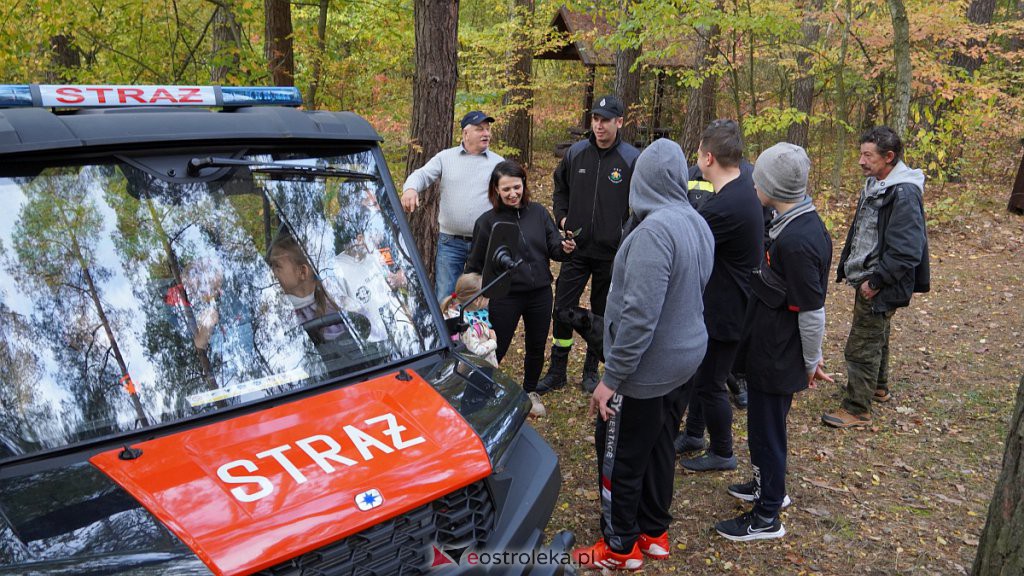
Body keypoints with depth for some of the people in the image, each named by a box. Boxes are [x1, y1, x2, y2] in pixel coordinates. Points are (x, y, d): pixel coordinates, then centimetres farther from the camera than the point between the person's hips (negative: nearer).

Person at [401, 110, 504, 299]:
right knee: (443, 298, 1)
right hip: (450, 242, 0)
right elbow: (422, 175, -2)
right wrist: (411, 188, -26)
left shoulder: (498, 162, 8)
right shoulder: (445, 158, 7)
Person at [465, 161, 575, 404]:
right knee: (496, 351, 4)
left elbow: (554, 248, 3)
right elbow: (476, 265, 0)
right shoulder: (487, 221, -6)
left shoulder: (538, 212, 0)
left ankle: (530, 392, 39)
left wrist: (565, 248, -19)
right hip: (505, 297, -3)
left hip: (540, 293, 4)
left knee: (536, 348, 18)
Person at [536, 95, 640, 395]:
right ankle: (556, 371, 17)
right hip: (576, 248, 2)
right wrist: (562, 218, 4)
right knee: (563, 309, 2)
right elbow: (560, 188, 18)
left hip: (612, 254, -2)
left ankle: (591, 370, 28)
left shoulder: (632, 159, -7)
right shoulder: (576, 153, 2)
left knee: (602, 313, 12)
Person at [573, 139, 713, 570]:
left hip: (647, 369, -9)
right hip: (684, 358, 9)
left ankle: (621, 548, 22)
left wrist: (611, 378, -22)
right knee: (659, 447, 21)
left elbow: (639, 315, -28)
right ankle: (654, 533, 35)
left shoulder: (654, 231, -25)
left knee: (620, 457, 7)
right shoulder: (698, 224, 3)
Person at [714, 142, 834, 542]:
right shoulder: (801, 224, 3)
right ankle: (769, 485, 45)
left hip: (777, 355, -9)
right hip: (771, 348, 9)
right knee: (765, 423, 25)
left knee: (766, 429, 5)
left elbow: (813, 311, -23)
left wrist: (812, 361, -11)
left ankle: (767, 517, 22)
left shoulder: (796, 241, -28)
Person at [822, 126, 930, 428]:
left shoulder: (904, 193, -24)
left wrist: (875, 281, -22)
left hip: (881, 288, -10)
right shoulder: (875, 185, 6)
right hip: (867, 280, 10)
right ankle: (878, 388, 44)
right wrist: (847, 265, 12)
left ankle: (857, 410, 9)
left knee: (862, 347, -2)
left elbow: (906, 251, -27)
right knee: (876, 338, 25)